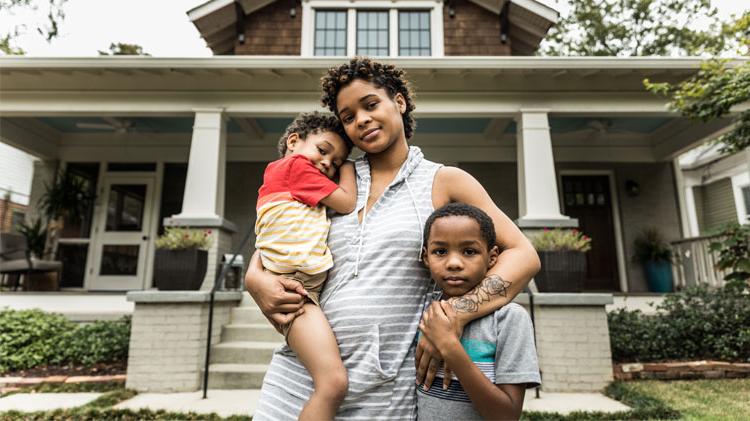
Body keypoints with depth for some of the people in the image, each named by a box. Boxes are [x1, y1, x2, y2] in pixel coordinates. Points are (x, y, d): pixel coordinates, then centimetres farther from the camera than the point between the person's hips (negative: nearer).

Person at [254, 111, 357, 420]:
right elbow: (347, 203, -2)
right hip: (293, 286, -11)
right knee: (333, 381, -21)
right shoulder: (297, 163, 1)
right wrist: (348, 165, 13)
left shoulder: (278, 173, 27)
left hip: (312, 288, 11)